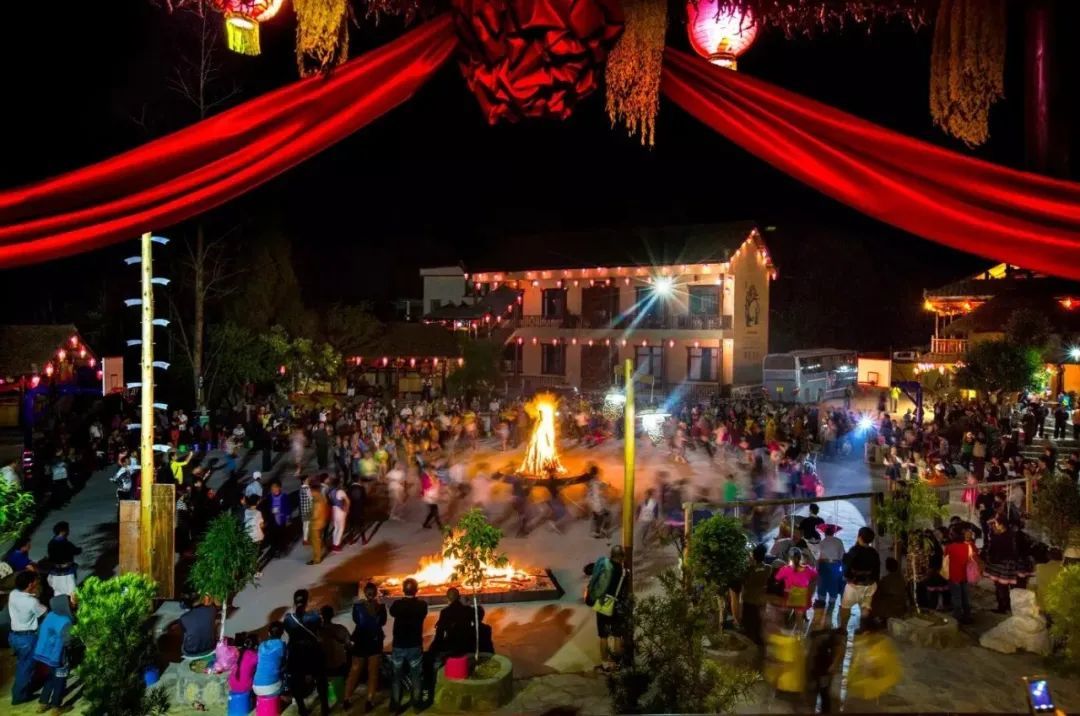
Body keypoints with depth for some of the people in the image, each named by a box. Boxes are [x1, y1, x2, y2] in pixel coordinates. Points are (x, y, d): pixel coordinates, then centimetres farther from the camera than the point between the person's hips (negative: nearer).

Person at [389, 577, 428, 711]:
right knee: (416, 677, 12)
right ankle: (416, 703, 14)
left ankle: (395, 704, 17)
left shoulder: (397, 604, -12)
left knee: (397, 677, 13)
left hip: (398, 645, 1)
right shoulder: (422, 605, -13)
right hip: (415, 646, 0)